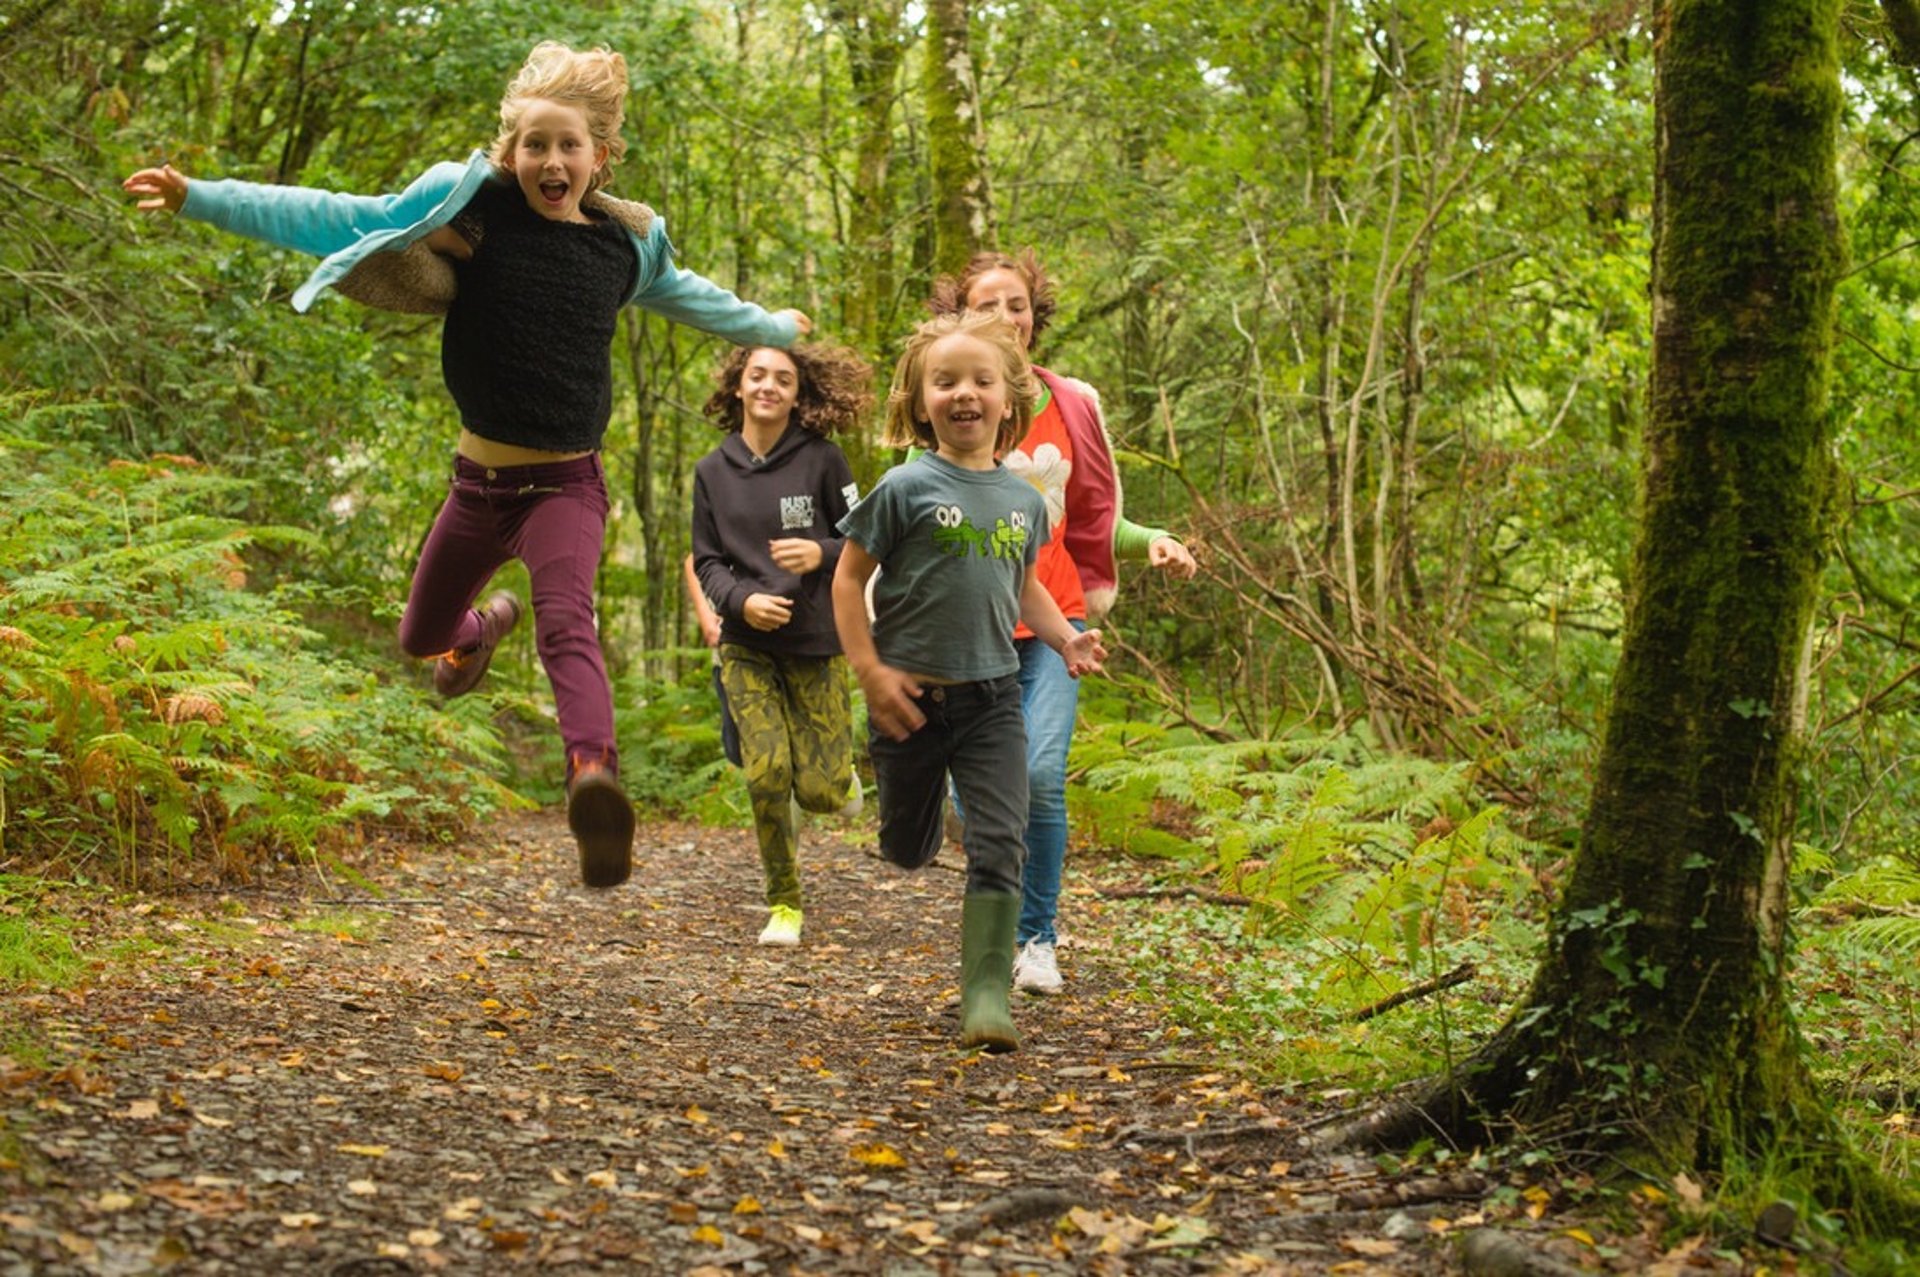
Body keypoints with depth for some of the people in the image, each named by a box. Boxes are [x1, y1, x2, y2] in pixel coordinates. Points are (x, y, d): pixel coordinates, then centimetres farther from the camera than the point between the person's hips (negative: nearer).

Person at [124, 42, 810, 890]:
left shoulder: (626, 242, 2)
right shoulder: (476, 208, -6)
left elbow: (686, 294, 24)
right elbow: (341, 221, -9)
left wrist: (770, 328, 39)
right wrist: (201, 198, -16)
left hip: (566, 484, -1)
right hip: (481, 478, 2)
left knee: (567, 626, -28)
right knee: (422, 636, 20)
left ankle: (593, 776, -52)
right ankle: (487, 626, 56)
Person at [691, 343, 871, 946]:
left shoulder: (822, 459, -4)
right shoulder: (712, 471, 4)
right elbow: (706, 562, 6)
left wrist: (822, 553, -20)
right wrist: (742, 600, -13)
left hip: (817, 644, -1)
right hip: (746, 646, 2)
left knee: (819, 788, -6)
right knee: (766, 772, -13)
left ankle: (840, 779, 35)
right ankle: (783, 905, 6)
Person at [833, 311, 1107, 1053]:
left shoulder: (1024, 500, 6)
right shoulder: (906, 488, -8)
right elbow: (849, 579, -4)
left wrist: (1065, 639, 6)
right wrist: (870, 672, -11)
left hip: (993, 699, 3)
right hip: (912, 699, -3)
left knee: (999, 848, -7)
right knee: (908, 851, 11)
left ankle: (987, 998, -5)